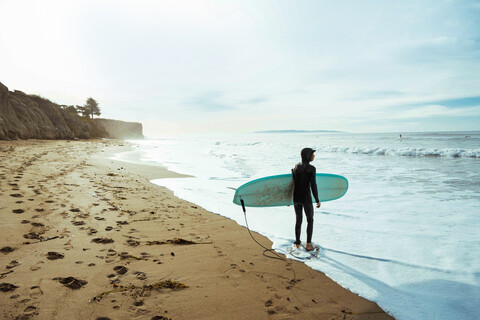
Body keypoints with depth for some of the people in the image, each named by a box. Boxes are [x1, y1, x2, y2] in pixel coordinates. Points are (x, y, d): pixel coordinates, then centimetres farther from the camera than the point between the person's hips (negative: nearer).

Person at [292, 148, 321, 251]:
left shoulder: (296, 167, 4)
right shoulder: (311, 169, -15)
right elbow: (313, 186, -17)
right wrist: (317, 200, -6)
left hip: (296, 197, 5)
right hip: (306, 198, -5)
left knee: (298, 220, 18)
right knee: (310, 220, 14)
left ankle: (297, 244, 25)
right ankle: (308, 245, 16)